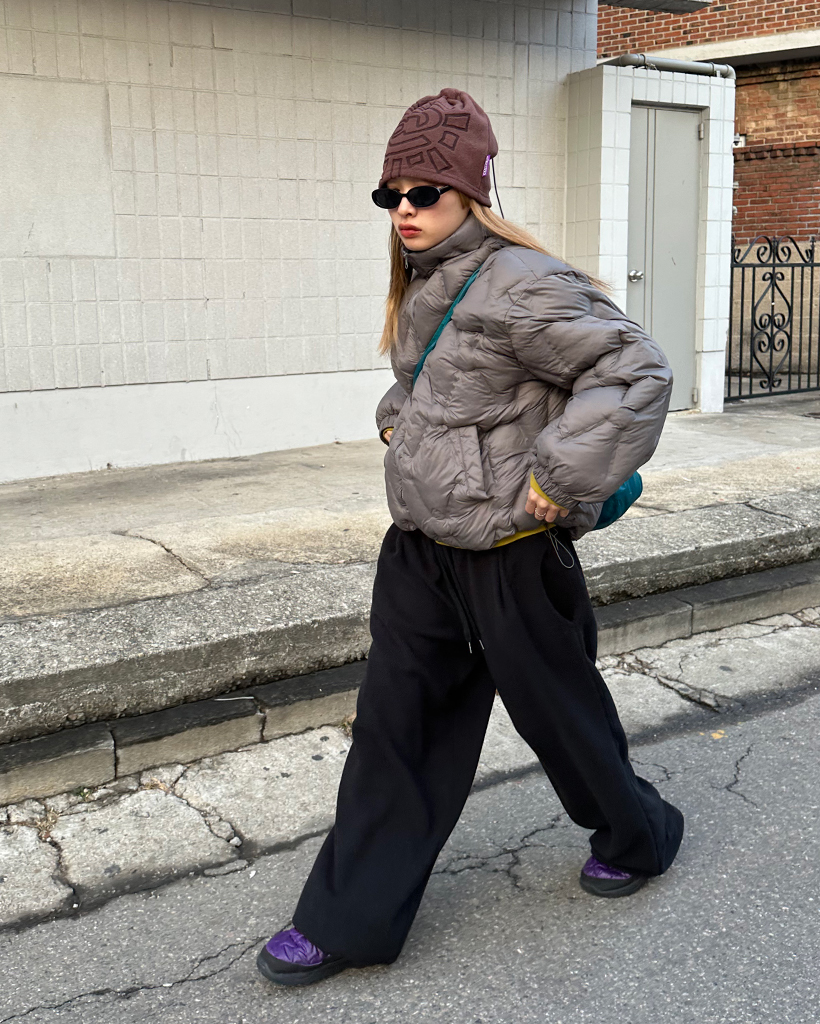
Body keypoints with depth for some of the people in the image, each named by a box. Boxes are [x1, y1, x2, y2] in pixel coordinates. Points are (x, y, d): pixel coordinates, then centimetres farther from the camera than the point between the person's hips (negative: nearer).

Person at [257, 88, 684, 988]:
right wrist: (396, 421, 11)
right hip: (419, 543, 8)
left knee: (556, 707, 12)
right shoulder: (420, 286, 8)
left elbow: (638, 372, -22)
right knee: (395, 721, 9)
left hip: (506, 550, -8)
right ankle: (351, 920, 21)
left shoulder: (519, 285, -19)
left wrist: (558, 481, -22)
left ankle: (637, 836, 43)